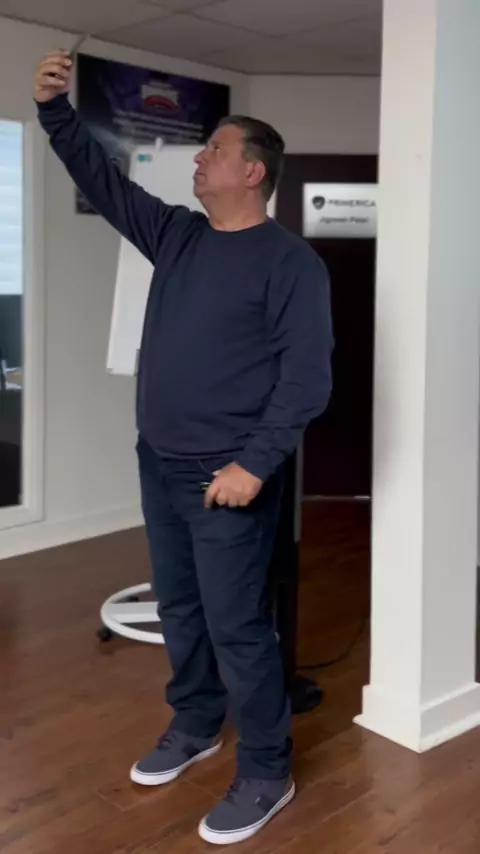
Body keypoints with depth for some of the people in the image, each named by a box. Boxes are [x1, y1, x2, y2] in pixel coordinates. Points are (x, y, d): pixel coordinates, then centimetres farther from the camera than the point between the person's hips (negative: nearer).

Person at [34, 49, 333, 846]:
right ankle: (195, 728, 38)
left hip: (228, 477, -7)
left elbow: (308, 374, -16)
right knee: (179, 608, 19)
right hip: (159, 463, 7)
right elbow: (103, 181, 14)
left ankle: (266, 773, 16)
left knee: (235, 625, -1)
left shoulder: (289, 260, -11)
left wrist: (254, 464, -21)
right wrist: (55, 110, 2)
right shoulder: (176, 234, 10)